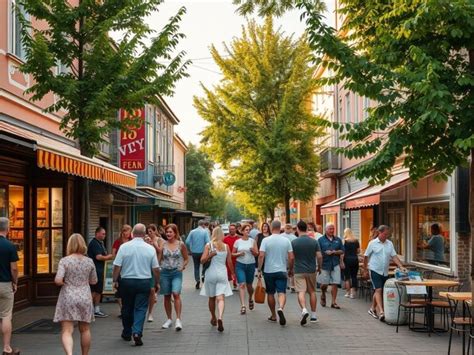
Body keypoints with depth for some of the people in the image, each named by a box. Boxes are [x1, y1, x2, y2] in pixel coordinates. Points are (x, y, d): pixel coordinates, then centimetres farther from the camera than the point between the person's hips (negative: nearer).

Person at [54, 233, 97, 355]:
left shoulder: (64, 261, -9)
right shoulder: (89, 261, 0)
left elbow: (58, 280, -17)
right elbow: (94, 281, 9)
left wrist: (65, 283, 3)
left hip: (68, 298, -3)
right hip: (85, 298, 3)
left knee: (67, 331, -3)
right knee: (85, 329, 18)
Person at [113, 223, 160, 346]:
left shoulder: (124, 247, -6)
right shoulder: (150, 248, -4)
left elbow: (117, 266, -7)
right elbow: (156, 268, -1)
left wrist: (115, 280, 6)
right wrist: (157, 283, 12)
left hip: (127, 281, 1)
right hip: (144, 281, -1)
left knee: (127, 308, 15)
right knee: (141, 308, 4)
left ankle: (127, 334, 27)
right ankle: (137, 332, -13)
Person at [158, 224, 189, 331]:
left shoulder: (181, 244, 0)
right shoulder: (163, 245, 4)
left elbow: (186, 259, 8)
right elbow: (159, 259, 10)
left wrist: (182, 267, -6)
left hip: (176, 273, -3)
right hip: (165, 272, 3)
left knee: (176, 294, -19)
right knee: (167, 296, 8)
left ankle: (178, 319, -16)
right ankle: (169, 319, 22)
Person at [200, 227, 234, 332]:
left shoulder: (209, 245, -2)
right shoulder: (226, 246, 2)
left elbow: (202, 260, -10)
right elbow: (229, 262, 8)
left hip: (211, 273, 0)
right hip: (222, 273, 0)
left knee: (212, 298, 16)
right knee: (221, 298, -8)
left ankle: (213, 318, 30)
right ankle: (220, 317, -30)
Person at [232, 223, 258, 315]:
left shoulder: (252, 241, 2)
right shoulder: (237, 242, 1)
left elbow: (257, 254, 2)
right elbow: (233, 254, 7)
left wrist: (253, 251, -19)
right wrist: (239, 254, -13)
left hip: (251, 265, 1)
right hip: (240, 265, -1)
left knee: (249, 285, 13)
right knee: (242, 284, -12)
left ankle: (250, 299, 42)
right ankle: (243, 305, -14)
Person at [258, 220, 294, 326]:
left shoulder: (266, 240, -6)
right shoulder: (286, 241, -1)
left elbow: (261, 256, -13)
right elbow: (291, 257, -1)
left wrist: (259, 270, -5)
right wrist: (290, 269, 13)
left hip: (269, 271, 0)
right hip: (282, 271, 0)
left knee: (270, 293, 13)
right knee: (282, 292, -4)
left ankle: (273, 315, 22)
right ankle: (280, 308, -32)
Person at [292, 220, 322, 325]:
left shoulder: (294, 242, -6)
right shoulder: (314, 242, -1)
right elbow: (319, 256, -4)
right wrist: (319, 267, 12)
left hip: (299, 271, -2)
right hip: (311, 270, 2)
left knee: (301, 292, -6)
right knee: (312, 292, 13)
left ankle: (304, 310, -30)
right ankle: (313, 315, 18)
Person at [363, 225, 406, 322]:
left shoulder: (390, 244, 6)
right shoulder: (372, 243, -4)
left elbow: (394, 256, 2)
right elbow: (366, 257, 2)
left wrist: (401, 266, -12)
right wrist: (365, 270, 4)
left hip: (385, 272, 5)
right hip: (375, 270, -5)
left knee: (378, 291, 13)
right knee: (378, 290, -14)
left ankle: (373, 309, 29)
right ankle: (381, 312, -22)